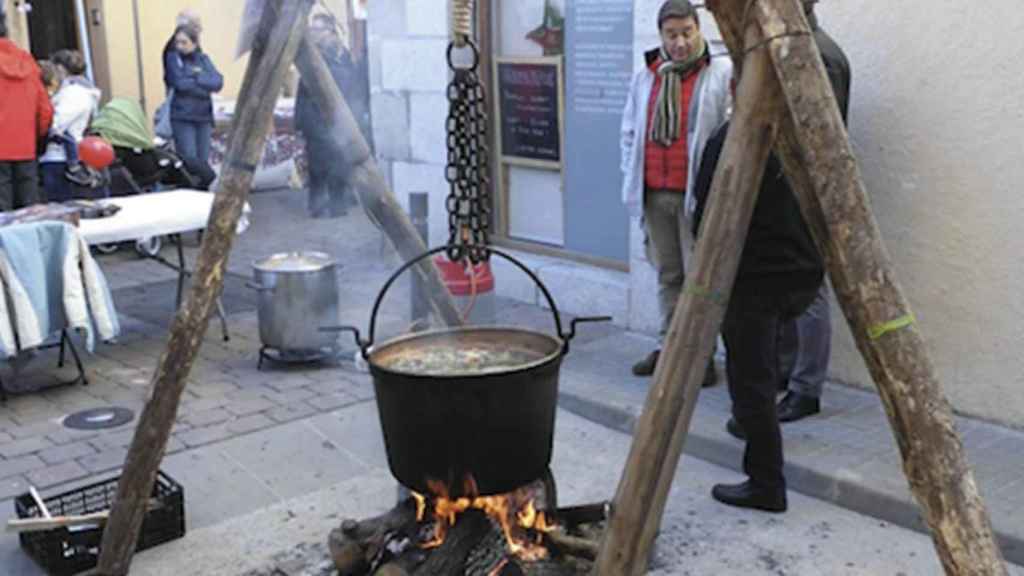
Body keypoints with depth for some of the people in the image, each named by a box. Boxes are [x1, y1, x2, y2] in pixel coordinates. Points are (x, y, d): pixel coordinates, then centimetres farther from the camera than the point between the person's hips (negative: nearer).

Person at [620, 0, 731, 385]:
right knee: (667, 275, 13)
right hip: (654, 194, 5)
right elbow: (630, 133, 18)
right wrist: (632, 180, 10)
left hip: (697, 194, -5)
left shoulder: (723, 74, -5)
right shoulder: (645, 78, 11)